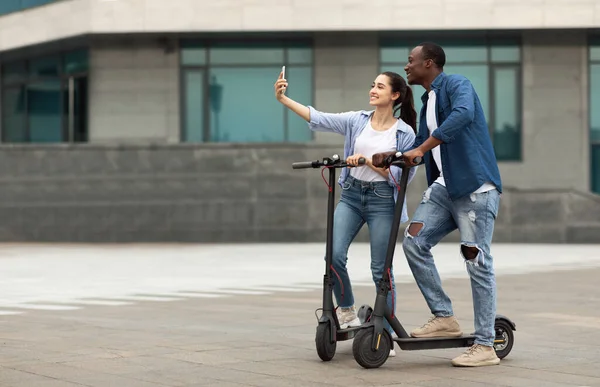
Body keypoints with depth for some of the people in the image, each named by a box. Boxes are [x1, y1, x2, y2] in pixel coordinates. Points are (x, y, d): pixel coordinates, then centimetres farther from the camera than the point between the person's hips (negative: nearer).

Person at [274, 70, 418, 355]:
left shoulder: (405, 133, -4)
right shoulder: (357, 121, 4)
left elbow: (403, 176, -8)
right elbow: (318, 119, -4)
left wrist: (367, 160, -16)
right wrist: (283, 99, -14)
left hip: (382, 200, -3)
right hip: (351, 195, 3)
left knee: (380, 268, 0)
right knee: (334, 256, -12)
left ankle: (385, 335, 9)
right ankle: (347, 313, 11)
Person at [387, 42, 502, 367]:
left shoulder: (456, 85, -8)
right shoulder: (427, 102, 19)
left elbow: (463, 113, -30)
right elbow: (422, 143, 25)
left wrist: (421, 149, -33)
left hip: (476, 187, -8)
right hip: (444, 187, 8)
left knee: (477, 261, -7)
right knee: (413, 242, -7)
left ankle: (485, 346, -1)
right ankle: (444, 318, 2)